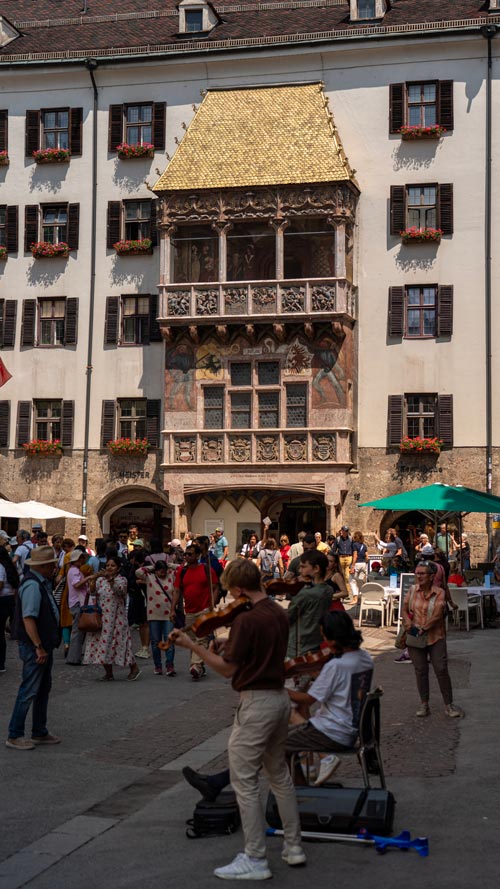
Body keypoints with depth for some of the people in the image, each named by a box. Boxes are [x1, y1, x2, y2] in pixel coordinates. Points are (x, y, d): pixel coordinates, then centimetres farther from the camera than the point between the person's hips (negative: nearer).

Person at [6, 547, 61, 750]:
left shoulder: (43, 584, 12)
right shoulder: (32, 586, -19)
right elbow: (28, 619, -25)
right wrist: (39, 647, -24)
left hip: (44, 645, 10)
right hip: (34, 647, -10)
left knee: (43, 689, 16)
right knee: (29, 691, -5)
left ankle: (40, 733, 26)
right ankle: (14, 736, 3)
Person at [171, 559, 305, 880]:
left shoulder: (246, 620, -20)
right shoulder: (279, 613, 7)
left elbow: (228, 669, -15)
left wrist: (192, 645, -9)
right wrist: (227, 647, 9)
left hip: (256, 703, -9)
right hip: (280, 697, 9)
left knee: (245, 779, 0)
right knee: (279, 774, 20)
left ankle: (255, 860, 4)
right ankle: (294, 846, 27)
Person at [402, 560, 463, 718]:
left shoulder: (439, 593, -10)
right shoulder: (412, 590, 2)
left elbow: (437, 615, -18)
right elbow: (404, 610, 5)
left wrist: (422, 629, -18)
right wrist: (410, 626, -12)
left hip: (435, 637, -3)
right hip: (415, 638, 3)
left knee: (441, 670, -3)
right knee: (420, 671, 9)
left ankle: (449, 705, 6)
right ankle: (424, 704, 19)